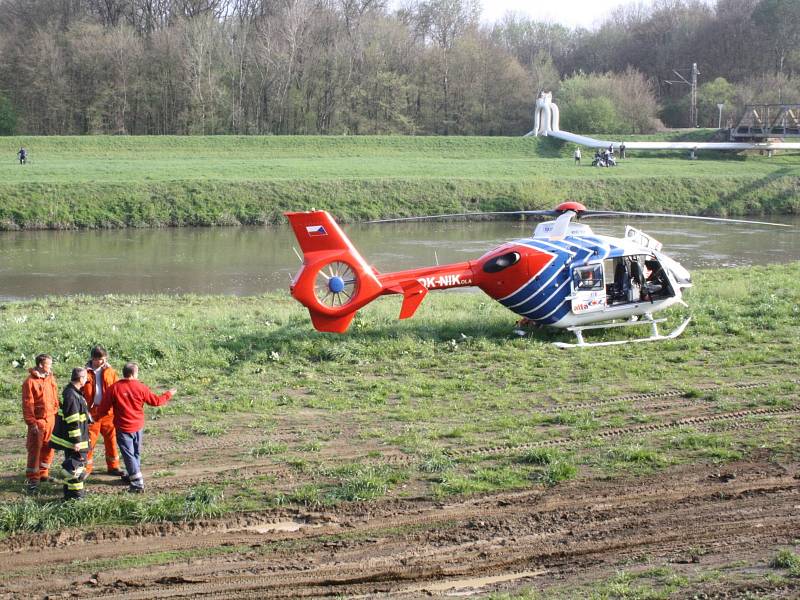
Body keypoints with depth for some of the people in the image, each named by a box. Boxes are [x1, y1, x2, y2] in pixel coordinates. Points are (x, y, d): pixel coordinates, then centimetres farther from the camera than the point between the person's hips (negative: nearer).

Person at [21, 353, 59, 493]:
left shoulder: (51, 378, 8)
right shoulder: (30, 381, -11)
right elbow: (27, 404, -12)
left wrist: (56, 414, 11)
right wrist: (31, 423, -15)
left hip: (51, 419, 6)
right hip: (38, 421, -6)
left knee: (48, 448, 13)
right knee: (34, 450, -5)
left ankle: (43, 473, 26)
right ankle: (33, 479, -3)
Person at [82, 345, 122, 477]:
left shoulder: (110, 372, 4)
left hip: (108, 412, 2)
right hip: (91, 412, -2)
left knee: (111, 439, 8)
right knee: (89, 440, 2)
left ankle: (113, 466, 18)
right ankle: (87, 468, 12)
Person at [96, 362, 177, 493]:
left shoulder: (114, 388, -13)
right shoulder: (141, 387, -7)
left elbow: (103, 408, -10)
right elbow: (156, 401, 3)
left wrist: (99, 416, 12)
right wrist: (169, 394, 20)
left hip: (123, 428, -3)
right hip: (138, 426, 3)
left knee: (129, 455, -2)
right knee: (136, 452, 22)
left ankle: (137, 483, -9)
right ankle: (133, 475, 36)